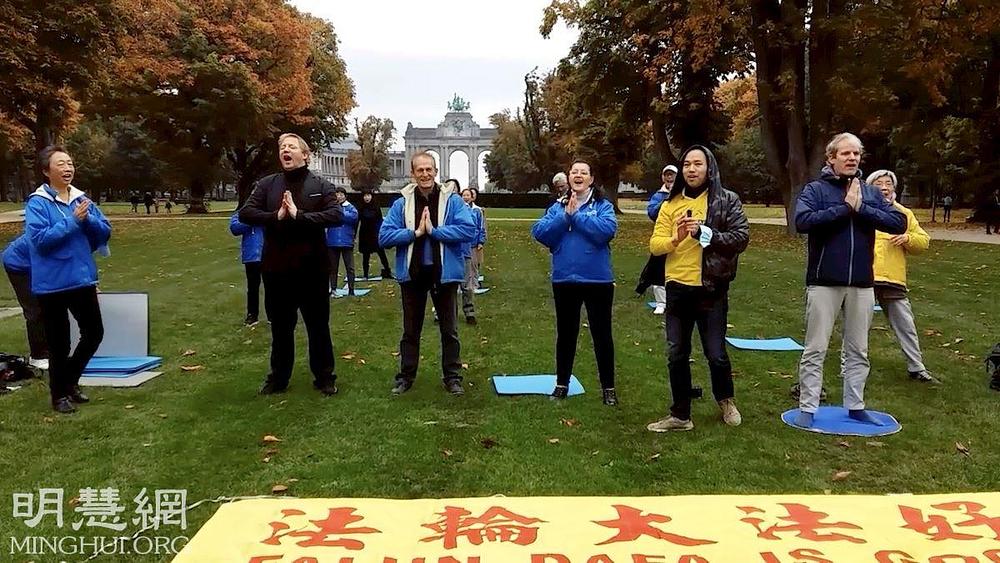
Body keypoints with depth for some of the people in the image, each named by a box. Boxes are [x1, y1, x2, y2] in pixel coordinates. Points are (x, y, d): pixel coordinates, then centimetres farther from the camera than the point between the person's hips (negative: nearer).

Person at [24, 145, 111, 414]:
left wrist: (88, 218, -13)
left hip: (83, 279, 6)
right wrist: (73, 221, -21)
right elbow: (40, 240, -20)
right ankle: (59, 395, 21)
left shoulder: (81, 199, 6)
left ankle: (70, 381, 34)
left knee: (94, 333, 13)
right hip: (52, 283, -6)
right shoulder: (37, 203, -10)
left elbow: (105, 231, 5)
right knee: (59, 343, 5)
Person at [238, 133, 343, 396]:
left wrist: (299, 215, -23)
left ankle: (324, 377, 23)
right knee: (280, 327, 15)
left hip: (312, 268, -2)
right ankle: (278, 377, 29)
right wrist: (276, 217, -21)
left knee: (318, 326, 9)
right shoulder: (266, 184, 5)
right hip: (276, 268, 2)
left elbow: (335, 215, -15)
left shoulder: (321, 185, -1)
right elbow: (245, 213, -6)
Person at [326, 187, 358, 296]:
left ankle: (351, 289, 6)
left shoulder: (350, 207, 3)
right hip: (332, 242, 1)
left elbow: (354, 216, -16)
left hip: (347, 242, -1)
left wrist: (339, 212, -13)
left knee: (350, 267, 1)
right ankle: (333, 289, 19)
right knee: (333, 267, 10)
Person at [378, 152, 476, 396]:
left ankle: (452, 377, 22)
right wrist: (415, 232, -18)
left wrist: (434, 230, -19)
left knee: (449, 329, 10)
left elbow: (468, 230, -17)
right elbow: (384, 237, -8)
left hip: (444, 273, -1)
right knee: (410, 330, 14)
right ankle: (406, 376, 27)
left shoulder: (453, 201, -5)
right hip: (412, 273, 2)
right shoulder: (401, 204, -1)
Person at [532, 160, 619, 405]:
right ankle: (562, 383, 28)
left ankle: (608, 387, 18)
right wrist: (565, 216, -16)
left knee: (602, 334, 5)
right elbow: (539, 232, -6)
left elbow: (607, 229, -20)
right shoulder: (557, 207, 8)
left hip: (597, 280, -3)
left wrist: (576, 216, -15)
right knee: (565, 333, 14)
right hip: (564, 280, 3)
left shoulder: (603, 205, -1)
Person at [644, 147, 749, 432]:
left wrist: (704, 232, -22)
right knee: (676, 355, 9)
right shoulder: (670, 204, 6)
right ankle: (680, 415, 23)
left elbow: (742, 238, -11)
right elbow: (655, 245, 1)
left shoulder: (727, 200, -2)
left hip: (712, 289, -3)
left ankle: (726, 401, 35)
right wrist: (675, 239, -19)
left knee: (716, 354, 6)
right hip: (677, 288, 3)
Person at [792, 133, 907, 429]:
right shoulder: (815, 189, -3)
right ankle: (807, 408, 10)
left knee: (858, 351, 14)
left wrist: (861, 208, -13)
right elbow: (802, 221, -20)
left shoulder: (871, 192, 9)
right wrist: (845, 207, -17)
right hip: (824, 282, -4)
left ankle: (855, 406, 26)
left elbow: (899, 222, -2)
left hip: (862, 284, 4)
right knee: (815, 350, 2)